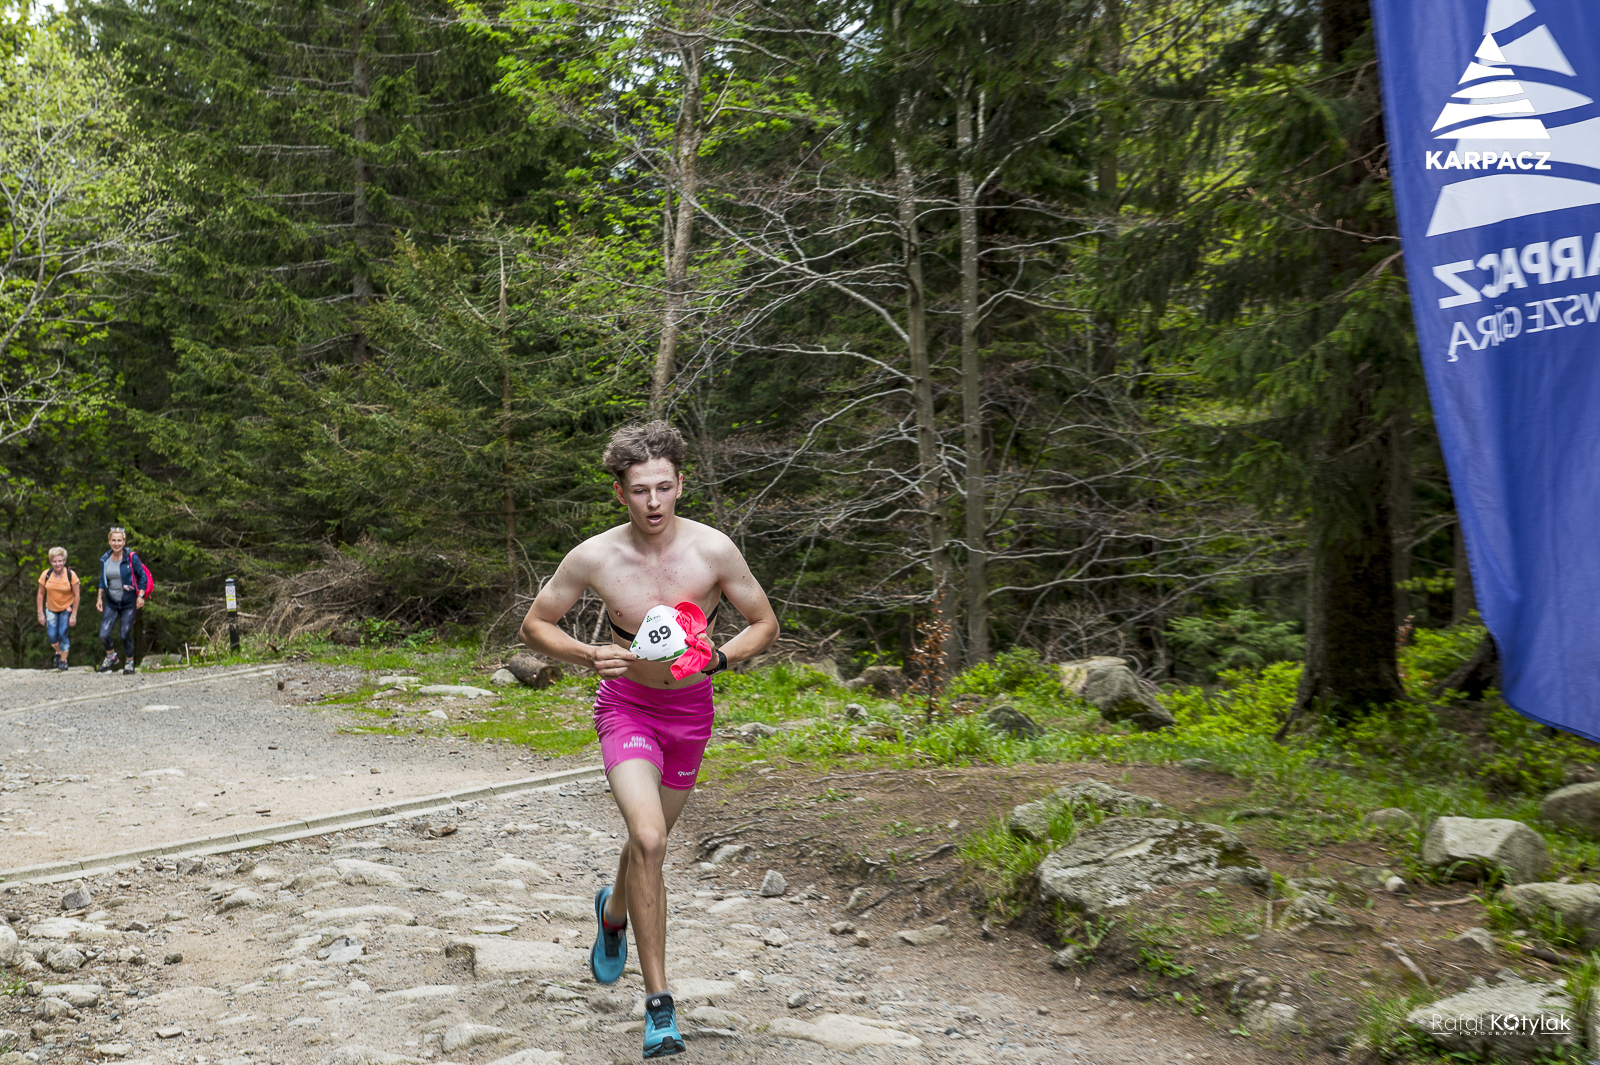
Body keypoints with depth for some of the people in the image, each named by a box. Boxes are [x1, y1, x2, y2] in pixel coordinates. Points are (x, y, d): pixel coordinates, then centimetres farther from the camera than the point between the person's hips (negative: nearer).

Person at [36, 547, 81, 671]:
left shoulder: (71, 575, -18)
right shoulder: (46, 575, -13)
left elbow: (77, 596, -10)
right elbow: (41, 594, -2)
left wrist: (74, 615, -11)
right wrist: (40, 613, -3)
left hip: (67, 608, -2)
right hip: (51, 609, 2)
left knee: (63, 634, -10)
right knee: (51, 636, -3)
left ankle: (63, 660, 10)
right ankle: (58, 653, 30)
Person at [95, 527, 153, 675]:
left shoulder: (131, 558, -10)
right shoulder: (105, 560, 2)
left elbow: (143, 577, -3)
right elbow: (102, 580, 16)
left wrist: (140, 596, -9)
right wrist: (99, 597, 8)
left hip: (128, 603, -3)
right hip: (111, 603, 3)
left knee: (126, 635, -1)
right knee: (104, 635, -5)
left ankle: (129, 662, 22)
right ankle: (110, 656, 24)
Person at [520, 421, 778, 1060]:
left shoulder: (713, 550, -16)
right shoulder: (594, 558, -16)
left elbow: (765, 624, -3)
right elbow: (534, 625, -3)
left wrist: (716, 658, -22)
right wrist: (588, 656, -21)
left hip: (689, 709, 2)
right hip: (625, 704, -2)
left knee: (649, 840, 19)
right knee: (648, 839, -23)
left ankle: (613, 910, 56)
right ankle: (658, 1002, -15)